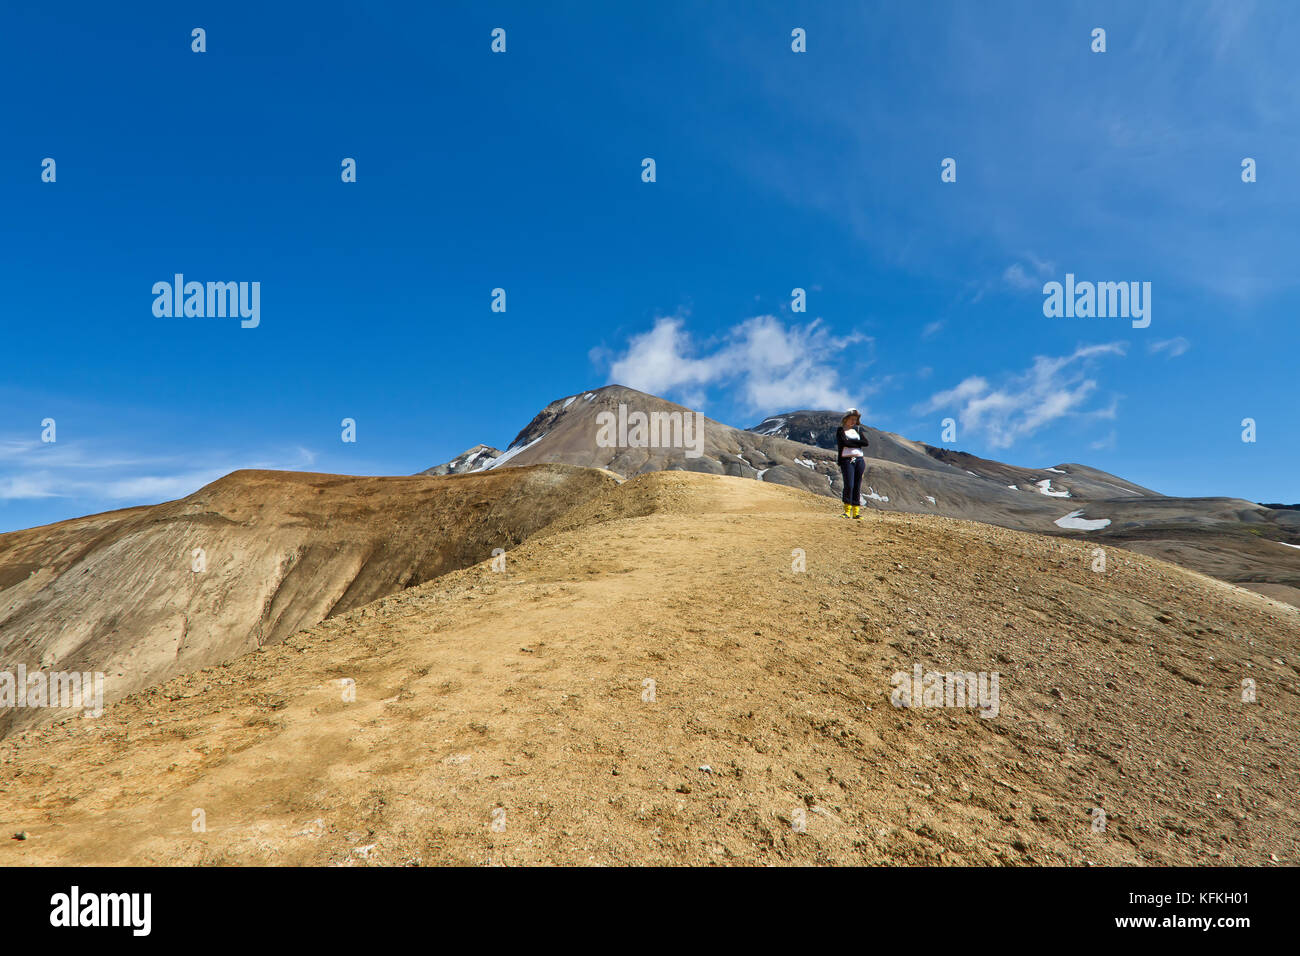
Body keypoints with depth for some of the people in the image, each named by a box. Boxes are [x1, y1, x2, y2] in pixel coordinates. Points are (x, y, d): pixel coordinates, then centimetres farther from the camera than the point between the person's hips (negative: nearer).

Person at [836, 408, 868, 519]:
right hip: (847, 460, -4)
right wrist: (857, 443, -2)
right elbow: (844, 443, -13)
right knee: (849, 485, -15)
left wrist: (850, 441, -4)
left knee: (857, 487, 2)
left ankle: (856, 512, 5)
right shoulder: (840, 430, 5)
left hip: (859, 460, 4)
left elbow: (865, 442, 3)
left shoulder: (857, 429, 18)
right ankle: (847, 511, -5)